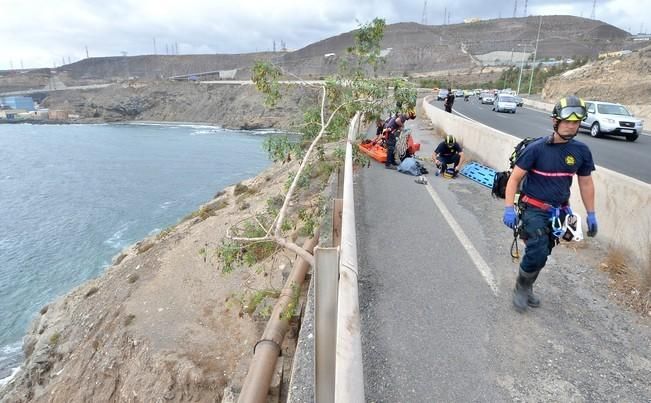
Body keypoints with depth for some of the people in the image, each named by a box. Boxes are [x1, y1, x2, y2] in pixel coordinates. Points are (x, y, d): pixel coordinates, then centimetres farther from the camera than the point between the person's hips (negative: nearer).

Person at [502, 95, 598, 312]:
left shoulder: (581, 151, -1)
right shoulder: (537, 148, -15)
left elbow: (586, 183, 10)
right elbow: (514, 178, -12)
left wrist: (591, 214, 11)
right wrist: (509, 209, -19)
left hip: (558, 212, 5)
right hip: (534, 209, -5)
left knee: (542, 254, 13)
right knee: (537, 253, -17)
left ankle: (527, 288, 34)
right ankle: (520, 288, 9)